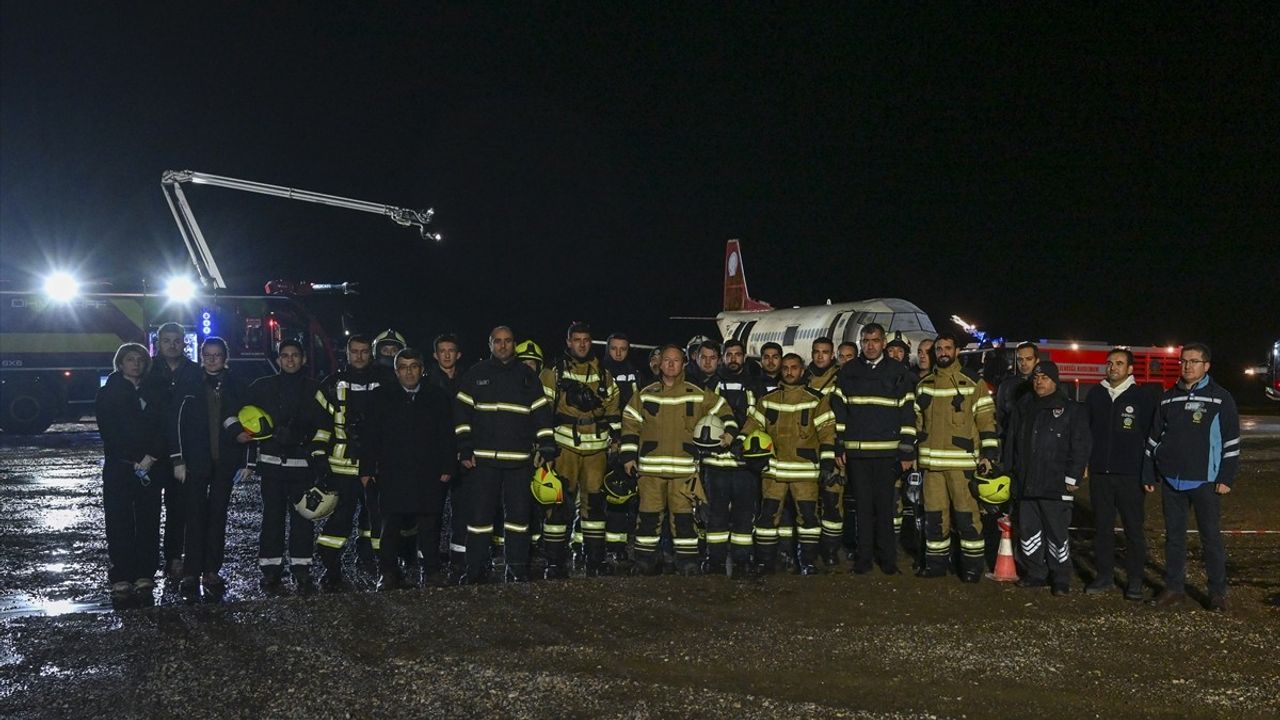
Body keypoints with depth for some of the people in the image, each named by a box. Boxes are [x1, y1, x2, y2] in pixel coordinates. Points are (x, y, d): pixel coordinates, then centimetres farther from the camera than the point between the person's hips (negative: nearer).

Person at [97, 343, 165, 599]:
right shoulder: (108, 393, 5)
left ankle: (145, 574, 4)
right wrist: (134, 461, -10)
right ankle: (121, 577, -2)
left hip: (149, 465, 3)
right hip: (118, 465, -3)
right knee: (120, 522, -4)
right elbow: (109, 431, -4)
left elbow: (161, 427, 6)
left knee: (149, 520, 0)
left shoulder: (152, 394, 15)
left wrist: (152, 457, -10)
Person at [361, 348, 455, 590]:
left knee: (429, 525, 2)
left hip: (428, 476, 0)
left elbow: (447, 435, 7)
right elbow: (371, 436, 5)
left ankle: (431, 571, 10)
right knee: (391, 525, 2)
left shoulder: (437, 397, 8)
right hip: (392, 475, 0)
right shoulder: (382, 397, 8)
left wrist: (447, 468, 0)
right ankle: (389, 573, 10)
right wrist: (367, 469, 0)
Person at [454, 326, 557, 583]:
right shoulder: (476, 374, 8)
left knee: (519, 512, 3)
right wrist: (465, 448, -3)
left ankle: (517, 568, 11)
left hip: (519, 458, 1)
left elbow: (542, 412, 9)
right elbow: (461, 411, 5)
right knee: (480, 512, 0)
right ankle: (476, 568, 7)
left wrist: (547, 447, 0)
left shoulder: (527, 376, 10)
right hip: (483, 457, -1)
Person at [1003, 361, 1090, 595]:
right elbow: (1011, 443, 18)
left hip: (1056, 485, -5)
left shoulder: (1071, 410, -1)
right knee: (1028, 530, 9)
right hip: (1025, 483, 5)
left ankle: (1061, 578, 8)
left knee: (1057, 533, -2)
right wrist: (1008, 472, 13)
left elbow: (1080, 447, -4)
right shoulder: (1022, 408, 14)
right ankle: (1035, 573, 21)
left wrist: (1073, 478, -10)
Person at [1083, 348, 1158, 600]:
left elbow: (1154, 435, -2)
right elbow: (1084, 430, 14)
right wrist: (1084, 461, 6)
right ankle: (1104, 575, 18)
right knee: (1102, 527, 9)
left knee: (1134, 529, 2)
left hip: (1131, 475, -3)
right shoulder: (1095, 396, 8)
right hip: (1099, 473, 4)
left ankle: (1134, 580, 9)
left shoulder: (1145, 396, -2)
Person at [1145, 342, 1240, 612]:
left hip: (1205, 480, -4)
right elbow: (1154, 438, 13)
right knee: (1173, 536, 9)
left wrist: (1227, 477, -10)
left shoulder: (1221, 398, -2)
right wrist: (1149, 474, 10)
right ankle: (1174, 588, 18)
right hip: (1171, 479, 4)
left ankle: (1218, 592, 12)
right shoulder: (1168, 398, 10)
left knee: (1211, 537, 2)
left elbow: (1231, 440, -4)